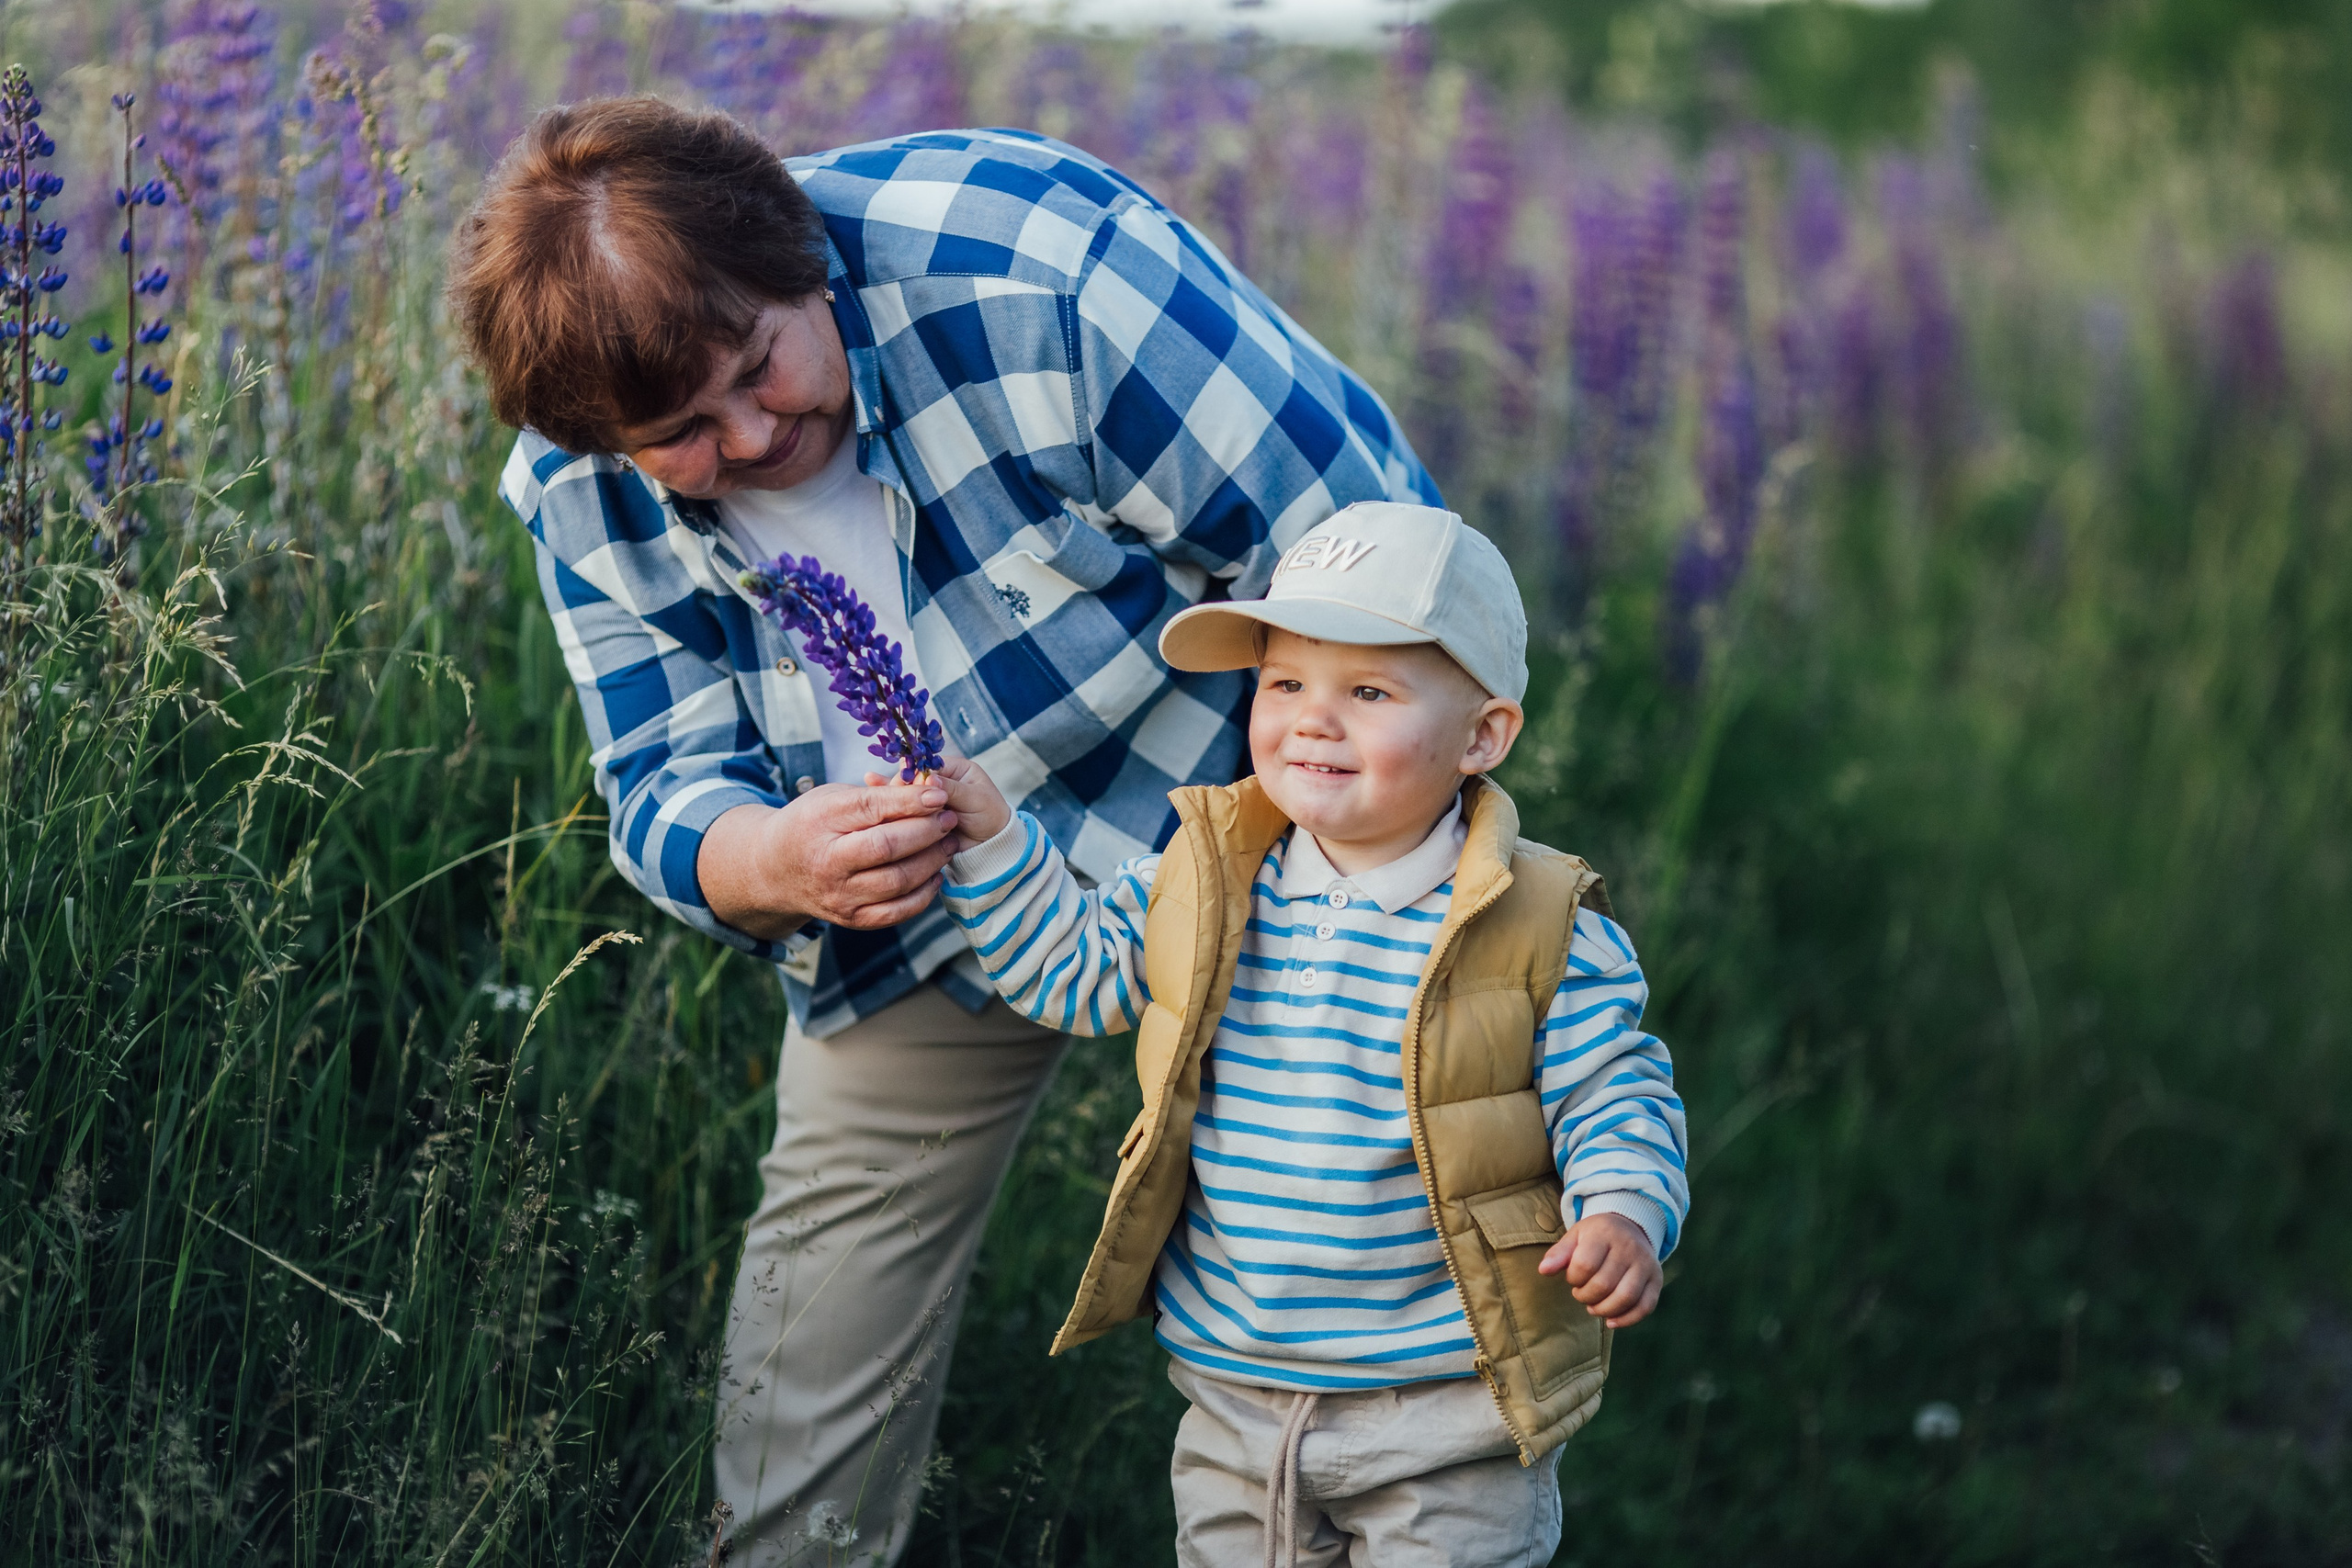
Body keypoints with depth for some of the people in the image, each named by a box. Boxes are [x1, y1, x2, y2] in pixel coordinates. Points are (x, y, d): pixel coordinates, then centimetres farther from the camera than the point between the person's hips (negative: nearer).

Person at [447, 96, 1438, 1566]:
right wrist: (770, 864, -35)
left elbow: (1368, 555, -27)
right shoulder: (585, 492, -16)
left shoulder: (1038, 272, -34)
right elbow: (668, 785, -9)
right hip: (911, 924, 4)